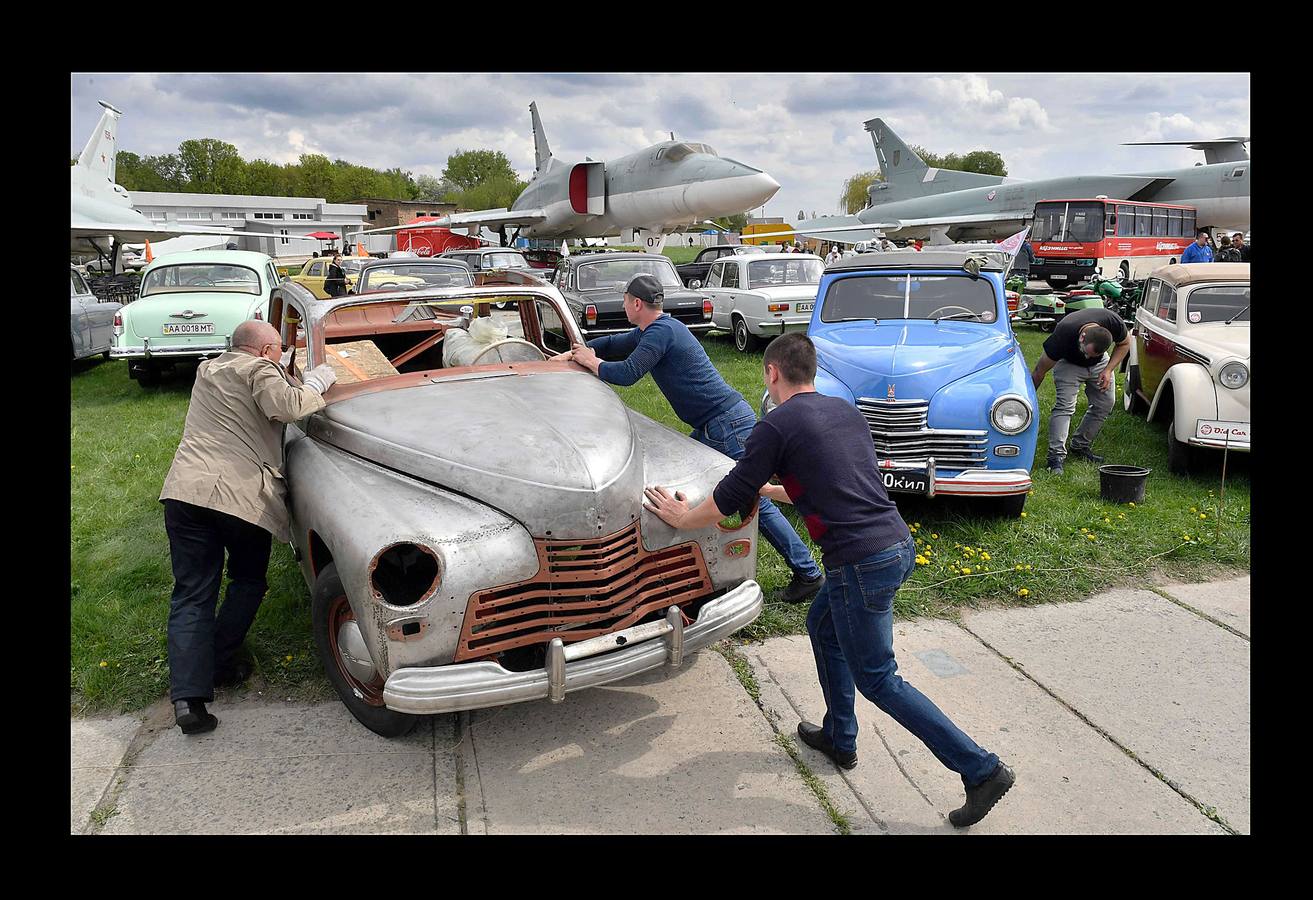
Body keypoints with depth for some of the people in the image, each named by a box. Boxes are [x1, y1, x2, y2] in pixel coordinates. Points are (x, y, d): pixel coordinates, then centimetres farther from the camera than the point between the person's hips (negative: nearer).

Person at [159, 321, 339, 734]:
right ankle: (219, 664, 22)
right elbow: (286, 406, -17)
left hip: (184, 490, 5)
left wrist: (296, 380, 31)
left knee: (191, 595, 5)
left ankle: (188, 696, -4)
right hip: (242, 497, -5)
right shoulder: (260, 369, 2)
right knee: (247, 583, 20)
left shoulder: (207, 370, 25)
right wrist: (318, 382, 0)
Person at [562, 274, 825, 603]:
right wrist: (572, 354, 20)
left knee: (755, 502, -8)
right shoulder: (655, 329, 17)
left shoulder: (661, 332, -15)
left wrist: (592, 362, -4)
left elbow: (627, 373, -22)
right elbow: (614, 344, 28)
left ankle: (807, 573, -2)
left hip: (728, 424, -11)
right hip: (712, 427, 11)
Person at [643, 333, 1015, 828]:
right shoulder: (845, 409, 15)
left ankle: (982, 769, 7)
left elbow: (730, 498, -3)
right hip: (899, 544, 8)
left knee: (877, 680, 6)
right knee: (822, 624, 27)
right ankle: (839, 739, 36)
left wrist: (683, 518, 15)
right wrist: (769, 488, 38)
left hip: (862, 562, -8)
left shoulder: (776, 425, -8)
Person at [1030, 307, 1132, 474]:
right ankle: (1056, 456, -25)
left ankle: (1080, 447, 15)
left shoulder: (1113, 322, -34)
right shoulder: (1063, 335, -41)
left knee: (1105, 404, 1)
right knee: (1065, 405, -21)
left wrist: (1108, 370, -21)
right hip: (1068, 363, -4)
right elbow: (1039, 371, -30)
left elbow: (1124, 343, -8)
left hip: (1099, 363, 4)